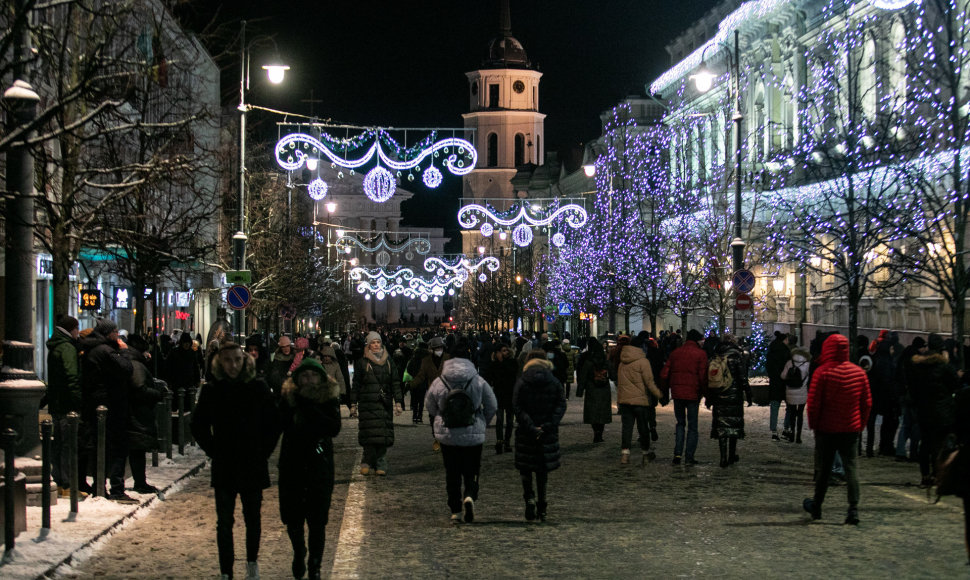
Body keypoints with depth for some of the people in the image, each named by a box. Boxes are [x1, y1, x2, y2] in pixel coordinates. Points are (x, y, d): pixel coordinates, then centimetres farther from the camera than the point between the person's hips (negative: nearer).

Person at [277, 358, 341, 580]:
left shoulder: (329, 398, -2)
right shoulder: (288, 399, -2)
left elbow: (334, 428, -16)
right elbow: (287, 429, -12)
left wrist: (310, 407, -19)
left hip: (320, 466, -1)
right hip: (292, 466, 1)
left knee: (318, 520, 1)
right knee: (292, 517, 7)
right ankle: (299, 553, 36)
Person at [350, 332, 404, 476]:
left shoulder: (388, 361, 13)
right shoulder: (362, 362, 6)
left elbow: (395, 382, 13)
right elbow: (356, 385, 7)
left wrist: (398, 402, 6)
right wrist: (353, 404, 3)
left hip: (385, 404, 2)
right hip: (368, 404, -2)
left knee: (383, 435, -3)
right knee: (370, 433, -9)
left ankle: (380, 465, 2)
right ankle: (367, 463, 2)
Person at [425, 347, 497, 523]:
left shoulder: (438, 382, -5)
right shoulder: (478, 381, -6)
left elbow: (430, 406, 9)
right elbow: (492, 406, 1)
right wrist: (484, 423, 19)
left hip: (447, 434, 1)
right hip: (474, 435, -1)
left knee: (452, 473, 10)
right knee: (471, 471, 10)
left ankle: (455, 512, 10)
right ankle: (470, 496, -18)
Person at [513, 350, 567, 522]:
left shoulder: (521, 383, -4)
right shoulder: (555, 382, 2)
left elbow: (518, 408, -12)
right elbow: (561, 406, -5)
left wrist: (531, 427, -14)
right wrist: (549, 424, -9)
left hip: (526, 433, -2)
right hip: (548, 433, 2)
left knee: (525, 468, 11)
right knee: (543, 469, 13)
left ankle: (529, 499, -5)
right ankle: (542, 506, 14)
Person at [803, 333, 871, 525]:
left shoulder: (822, 372, -12)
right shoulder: (859, 372, 1)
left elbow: (813, 403, -11)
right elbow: (867, 403, 6)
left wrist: (813, 424, 3)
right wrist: (861, 424, 15)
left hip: (826, 429, -2)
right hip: (851, 429, 2)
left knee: (824, 468, 10)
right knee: (851, 467, 1)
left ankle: (816, 507, 24)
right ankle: (853, 509, -8)